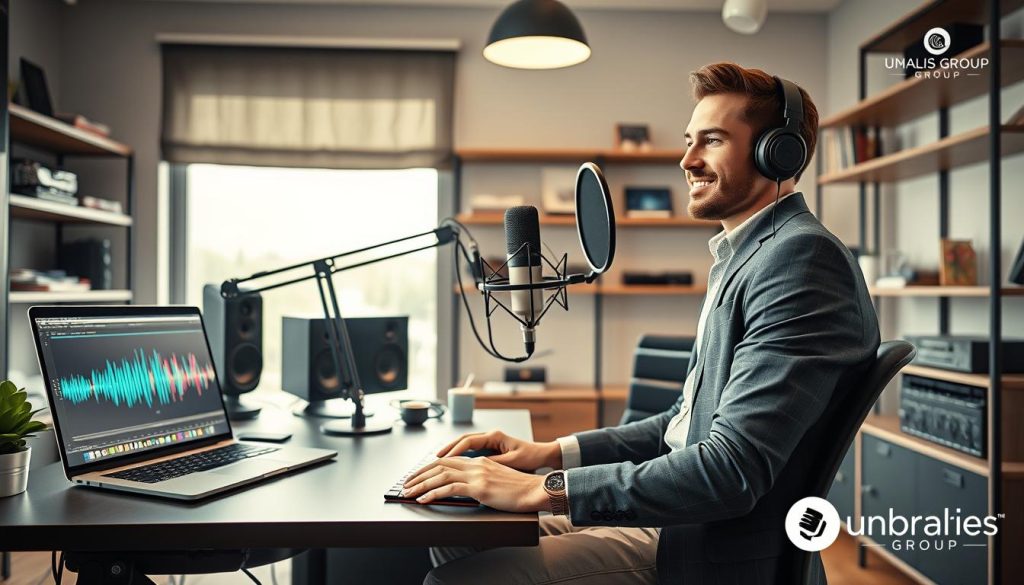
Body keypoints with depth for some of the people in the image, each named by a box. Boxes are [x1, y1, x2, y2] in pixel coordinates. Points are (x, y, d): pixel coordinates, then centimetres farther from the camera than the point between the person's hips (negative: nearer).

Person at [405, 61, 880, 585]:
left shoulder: (803, 257, -19)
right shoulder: (743, 256, 14)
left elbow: (732, 469, -27)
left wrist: (542, 489, -23)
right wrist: (553, 453, 5)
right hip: (679, 523, 9)